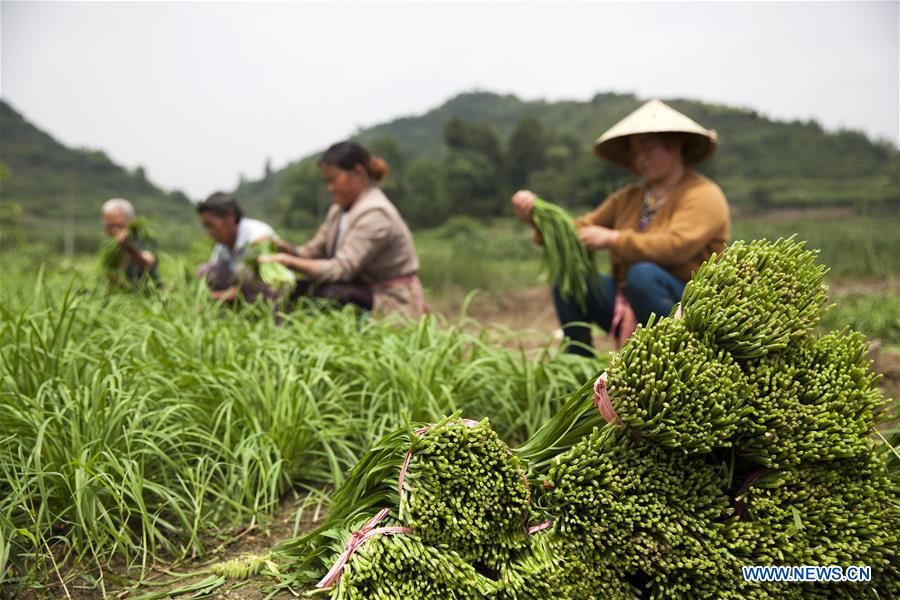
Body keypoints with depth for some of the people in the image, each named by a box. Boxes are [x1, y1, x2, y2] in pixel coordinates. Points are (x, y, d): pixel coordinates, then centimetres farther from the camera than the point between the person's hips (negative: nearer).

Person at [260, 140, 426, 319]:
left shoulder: (374, 215, -19)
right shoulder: (339, 209, 12)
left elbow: (342, 269, -26)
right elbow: (314, 251, 10)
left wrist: (290, 262, -28)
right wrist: (287, 250, -10)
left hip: (392, 304, -9)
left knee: (328, 292, -32)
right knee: (295, 289, -6)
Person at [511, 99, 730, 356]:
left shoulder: (703, 195, -6)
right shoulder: (628, 198, 16)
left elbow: (676, 246, -24)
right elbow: (579, 230, 10)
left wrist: (612, 239, -22)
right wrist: (536, 213, -6)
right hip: (627, 311, 6)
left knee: (642, 273, -35)